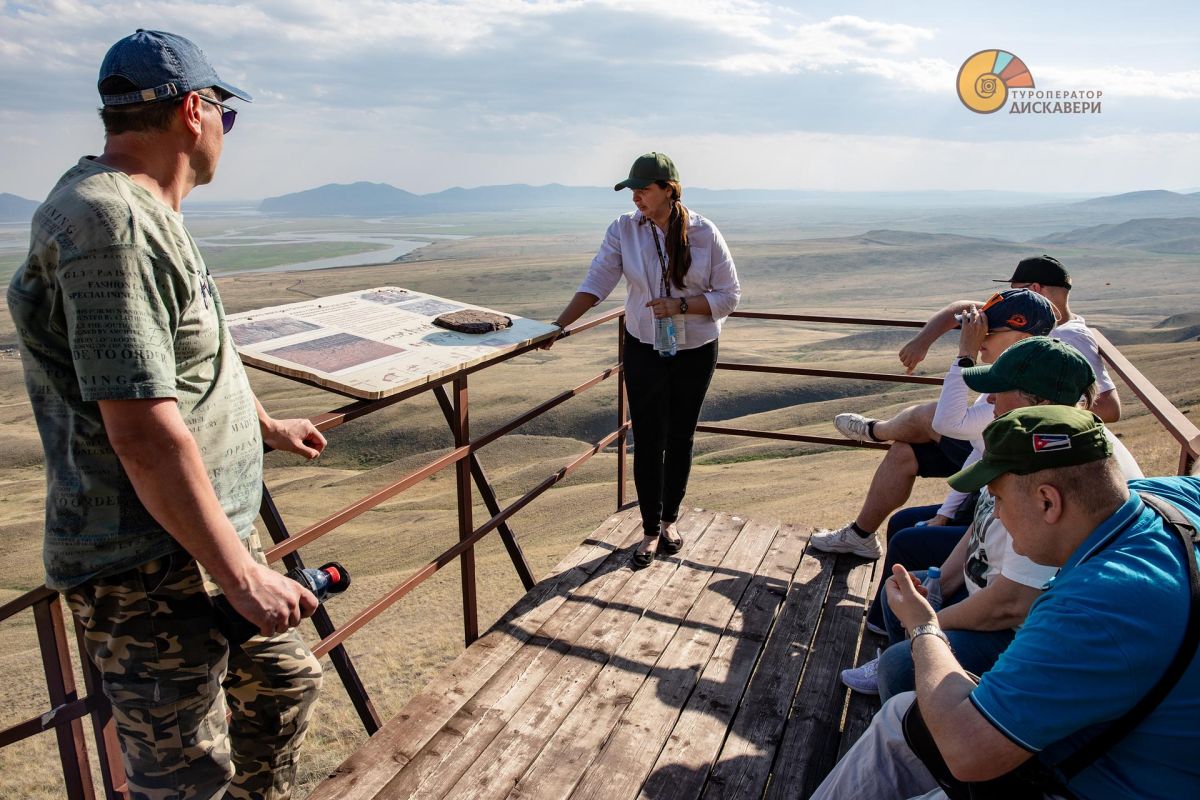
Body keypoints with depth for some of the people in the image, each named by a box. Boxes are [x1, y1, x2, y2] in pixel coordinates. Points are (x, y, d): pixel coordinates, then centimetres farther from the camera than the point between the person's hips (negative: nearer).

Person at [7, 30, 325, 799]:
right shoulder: (110, 225, -22)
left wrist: (267, 424, 36)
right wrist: (242, 576, -23)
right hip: (149, 572, -10)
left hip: (215, 534, 10)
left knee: (284, 684, 24)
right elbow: (144, 432, -28)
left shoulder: (143, 214, 11)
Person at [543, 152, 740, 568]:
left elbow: (729, 296, -8)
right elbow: (596, 283, -12)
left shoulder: (704, 233, -10)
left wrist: (680, 306, -23)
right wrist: (558, 325, -24)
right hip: (644, 350, 1)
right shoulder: (624, 229, -7)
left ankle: (670, 518, 31)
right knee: (648, 440, 1)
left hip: (695, 351, 0)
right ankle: (650, 530, 17)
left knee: (680, 438, 11)